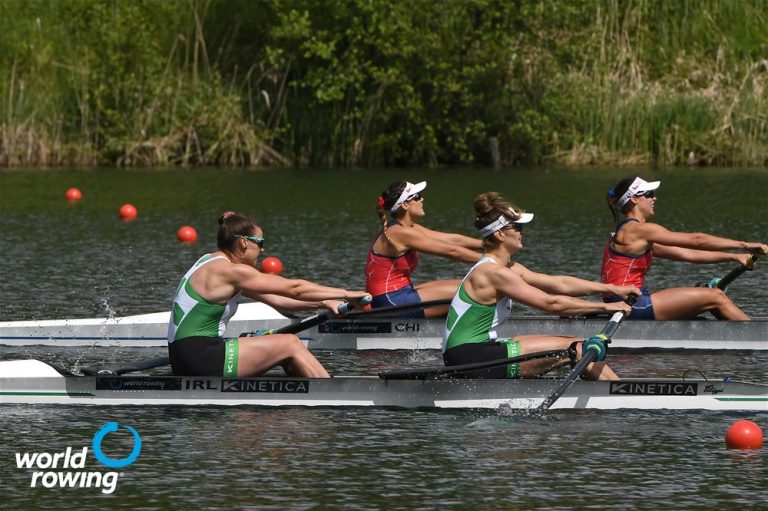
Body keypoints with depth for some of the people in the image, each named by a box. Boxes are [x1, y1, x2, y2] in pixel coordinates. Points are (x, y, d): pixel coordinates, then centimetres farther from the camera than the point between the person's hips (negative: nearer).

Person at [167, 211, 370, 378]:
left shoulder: (214, 264, 18)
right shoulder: (230, 271, -13)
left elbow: (274, 299, 18)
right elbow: (294, 289, -11)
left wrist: (323, 303, 14)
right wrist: (346, 294, -2)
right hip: (200, 360, -10)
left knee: (285, 350, 12)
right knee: (290, 344, -6)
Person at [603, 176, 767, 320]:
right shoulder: (638, 230, -12)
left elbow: (687, 254, 17)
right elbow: (696, 240, -11)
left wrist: (734, 257, 13)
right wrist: (744, 245, -7)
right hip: (631, 306, -10)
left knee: (712, 295, 12)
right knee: (715, 297, -6)